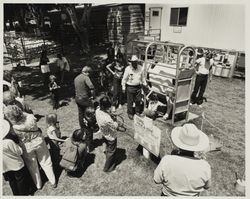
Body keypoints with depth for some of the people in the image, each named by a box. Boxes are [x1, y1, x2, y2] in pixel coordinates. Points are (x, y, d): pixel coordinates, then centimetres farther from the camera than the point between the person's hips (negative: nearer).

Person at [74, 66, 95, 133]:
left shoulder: (76, 78, 11)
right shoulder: (85, 77, -16)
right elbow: (91, 87, -30)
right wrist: (93, 96, -18)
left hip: (77, 98, 8)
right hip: (85, 99, -8)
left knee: (81, 114, 16)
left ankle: (82, 128, 28)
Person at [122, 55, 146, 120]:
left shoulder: (140, 68, -4)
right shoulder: (128, 69, -15)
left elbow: (142, 77, 11)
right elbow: (124, 79, -7)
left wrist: (144, 84, 17)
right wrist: (123, 87, -5)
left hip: (138, 87, 3)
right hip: (130, 87, -3)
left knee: (137, 100, 14)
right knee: (130, 101, 8)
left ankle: (137, 112, 34)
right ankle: (130, 113, 26)